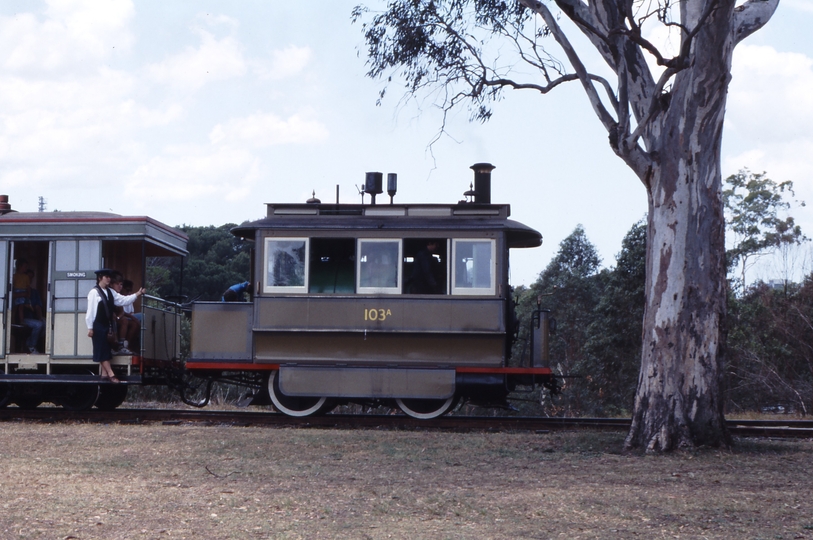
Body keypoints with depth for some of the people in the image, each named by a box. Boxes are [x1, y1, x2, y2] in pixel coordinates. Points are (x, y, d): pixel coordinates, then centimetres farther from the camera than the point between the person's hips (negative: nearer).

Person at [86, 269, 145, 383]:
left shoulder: (110, 292, 10)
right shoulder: (94, 292, -12)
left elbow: (123, 300, 9)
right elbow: (90, 310, -13)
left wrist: (137, 294, -3)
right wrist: (90, 327, -14)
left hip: (108, 325, 8)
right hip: (98, 326, -8)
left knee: (106, 349, 10)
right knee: (102, 350, -6)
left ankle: (104, 373, 15)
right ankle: (110, 374, -10)